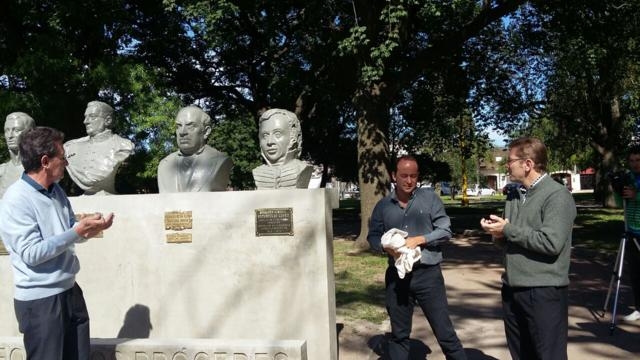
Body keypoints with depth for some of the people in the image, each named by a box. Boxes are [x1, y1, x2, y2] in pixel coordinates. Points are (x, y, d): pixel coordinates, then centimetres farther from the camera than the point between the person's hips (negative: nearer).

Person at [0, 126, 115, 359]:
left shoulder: (56, 190, 6)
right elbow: (31, 253, -23)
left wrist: (90, 229, -8)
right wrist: (78, 231, -23)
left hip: (70, 291, 8)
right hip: (39, 301, -8)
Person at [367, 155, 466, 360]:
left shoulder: (429, 198, -2)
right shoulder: (383, 205, 4)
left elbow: (445, 230, -3)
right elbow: (372, 236, 9)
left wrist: (418, 239, -16)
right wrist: (386, 247, -11)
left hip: (427, 273, -2)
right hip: (396, 276, 3)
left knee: (444, 331, 5)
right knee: (399, 333, 15)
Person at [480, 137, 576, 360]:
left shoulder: (557, 195, -12)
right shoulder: (515, 195, 13)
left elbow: (551, 243, -23)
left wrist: (508, 230, -16)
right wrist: (497, 234, -3)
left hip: (544, 293, -8)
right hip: (512, 290, 8)